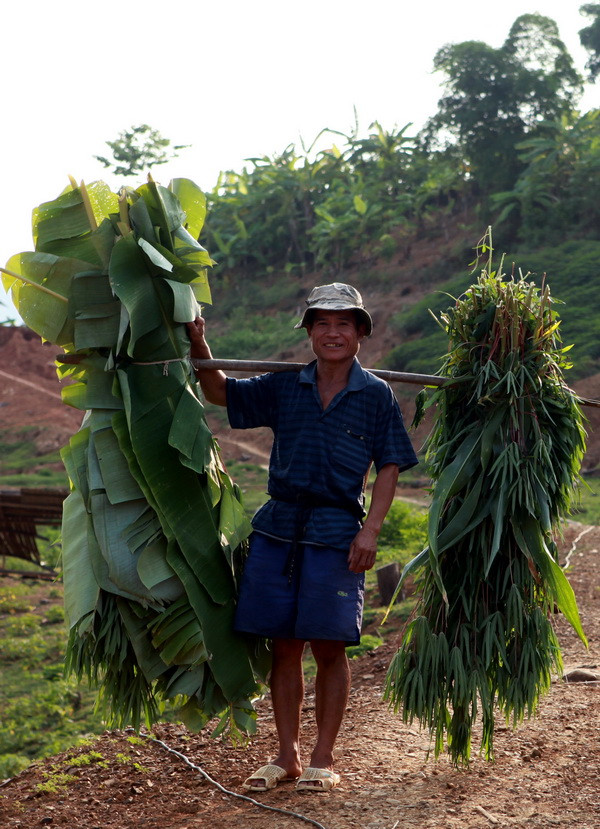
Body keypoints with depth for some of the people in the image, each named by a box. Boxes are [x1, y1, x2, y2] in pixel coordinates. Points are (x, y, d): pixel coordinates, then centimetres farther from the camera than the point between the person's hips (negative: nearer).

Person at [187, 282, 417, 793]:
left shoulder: (376, 396, 3)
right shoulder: (283, 388, 9)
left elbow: (389, 468, 2)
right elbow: (220, 392, 19)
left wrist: (370, 530, -8)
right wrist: (199, 347, 3)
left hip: (337, 531, -2)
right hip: (278, 527, 3)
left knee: (329, 648, 0)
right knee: (284, 645, 6)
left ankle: (323, 759, 13)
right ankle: (287, 756, 19)